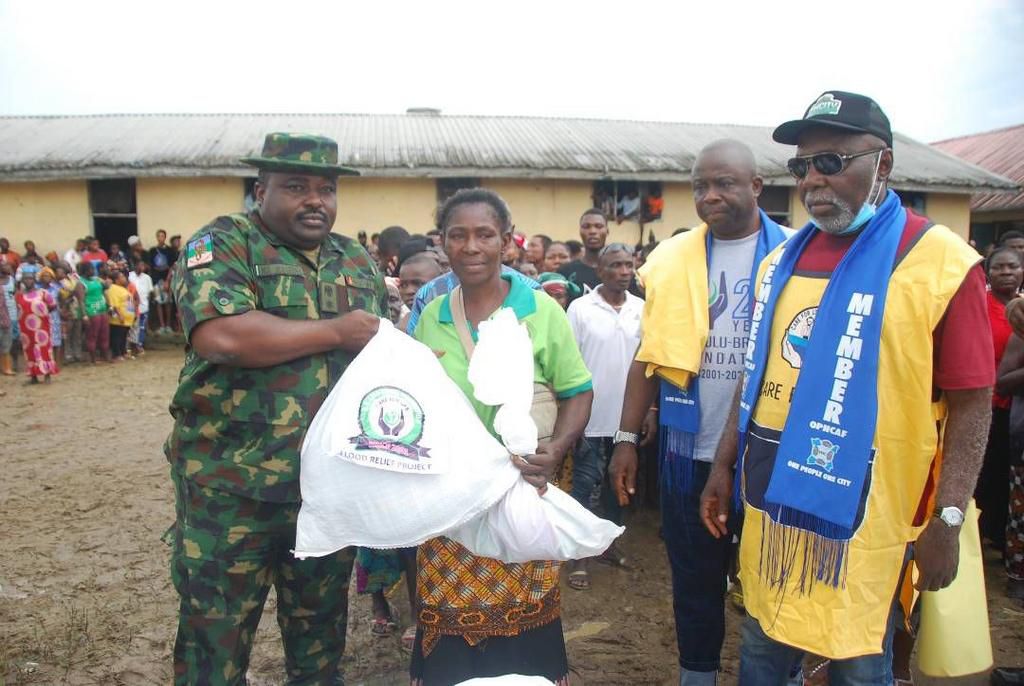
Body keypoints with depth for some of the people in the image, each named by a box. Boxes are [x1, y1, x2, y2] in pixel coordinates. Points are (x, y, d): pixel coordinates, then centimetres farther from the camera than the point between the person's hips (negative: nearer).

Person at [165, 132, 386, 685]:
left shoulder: (357, 261, 11)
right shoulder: (223, 243, -7)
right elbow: (218, 335, -25)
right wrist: (336, 332, -17)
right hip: (232, 489, -4)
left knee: (321, 630, 21)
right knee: (215, 637, 9)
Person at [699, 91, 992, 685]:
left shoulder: (942, 262, -10)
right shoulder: (782, 260, 8)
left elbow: (971, 403, -11)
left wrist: (946, 521, -14)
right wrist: (725, 465, 12)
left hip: (866, 519, -5)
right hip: (771, 506, 5)